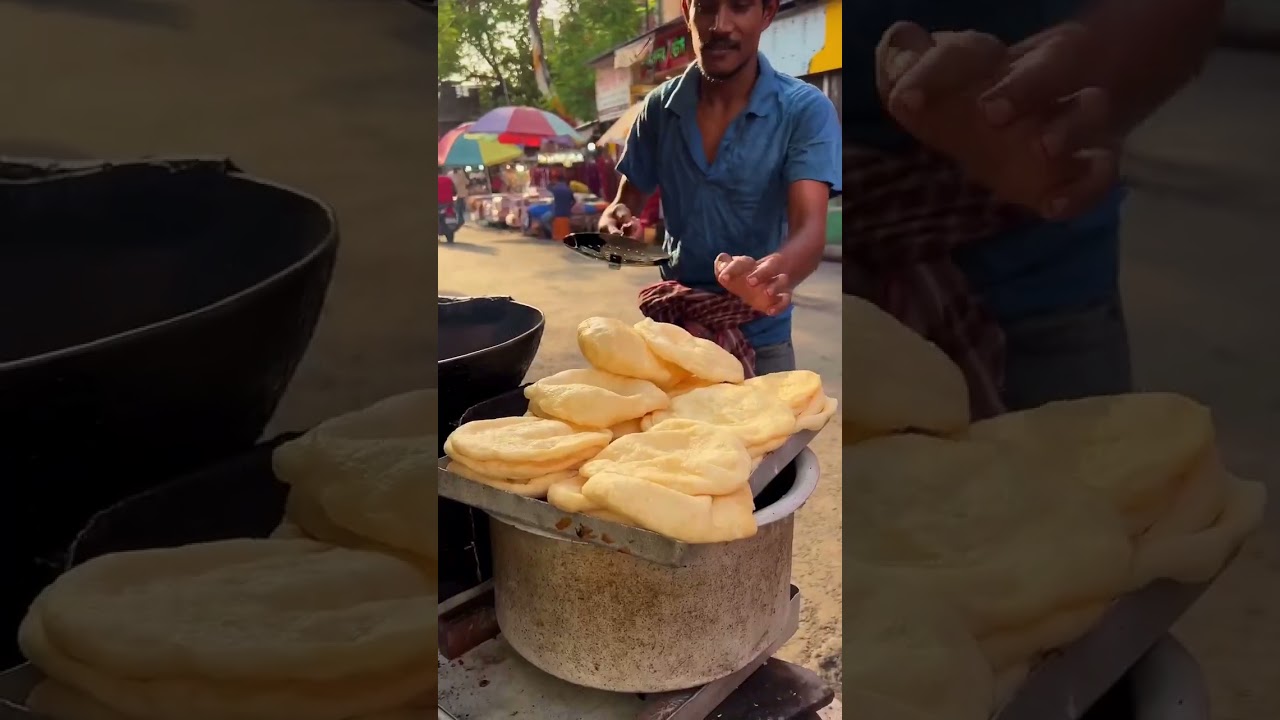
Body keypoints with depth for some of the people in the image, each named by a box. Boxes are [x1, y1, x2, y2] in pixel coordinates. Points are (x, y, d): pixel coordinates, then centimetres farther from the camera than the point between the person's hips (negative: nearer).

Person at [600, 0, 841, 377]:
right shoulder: (660, 107, -5)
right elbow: (627, 200, 4)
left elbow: (810, 227, -25)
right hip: (672, 328, 3)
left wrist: (775, 272, -48)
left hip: (759, 338, -2)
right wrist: (616, 222, -20)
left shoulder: (805, 110, -15)